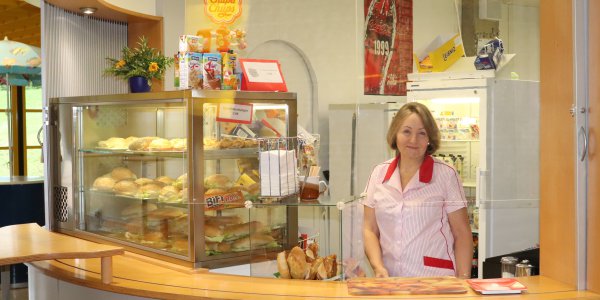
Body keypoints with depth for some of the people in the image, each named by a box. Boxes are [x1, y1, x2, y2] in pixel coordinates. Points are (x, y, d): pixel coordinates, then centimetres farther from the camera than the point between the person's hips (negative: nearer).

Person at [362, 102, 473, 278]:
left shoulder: (446, 175, 1)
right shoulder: (379, 174, 10)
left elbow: (462, 233, 2)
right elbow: (369, 229, 10)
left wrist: (463, 281, -6)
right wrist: (378, 267, -4)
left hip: (435, 279, -2)